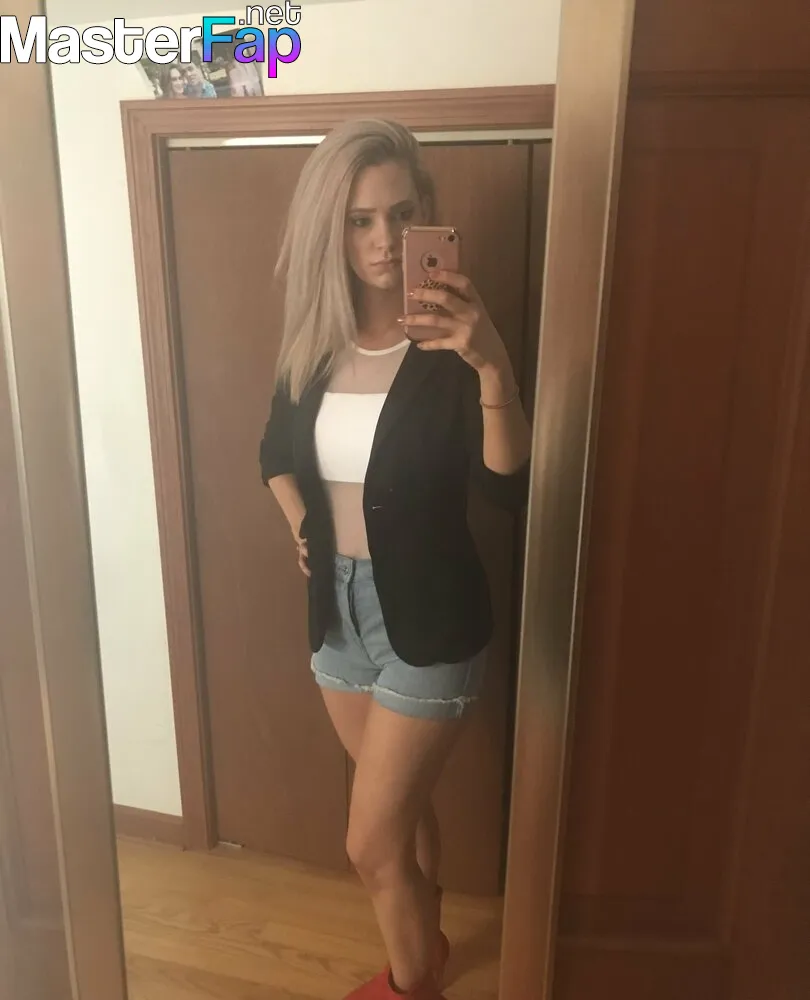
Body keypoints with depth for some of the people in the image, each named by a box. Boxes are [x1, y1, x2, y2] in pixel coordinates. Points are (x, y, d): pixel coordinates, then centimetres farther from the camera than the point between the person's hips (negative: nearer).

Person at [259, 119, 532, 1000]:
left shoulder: (450, 346, -15)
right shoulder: (313, 345, 0)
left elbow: (512, 489, -26)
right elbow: (277, 454, 18)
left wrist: (493, 368, -39)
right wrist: (302, 525, 3)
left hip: (429, 618, -5)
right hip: (338, 607, 6)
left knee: (372, 843, 7)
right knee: (401, 809, 25)